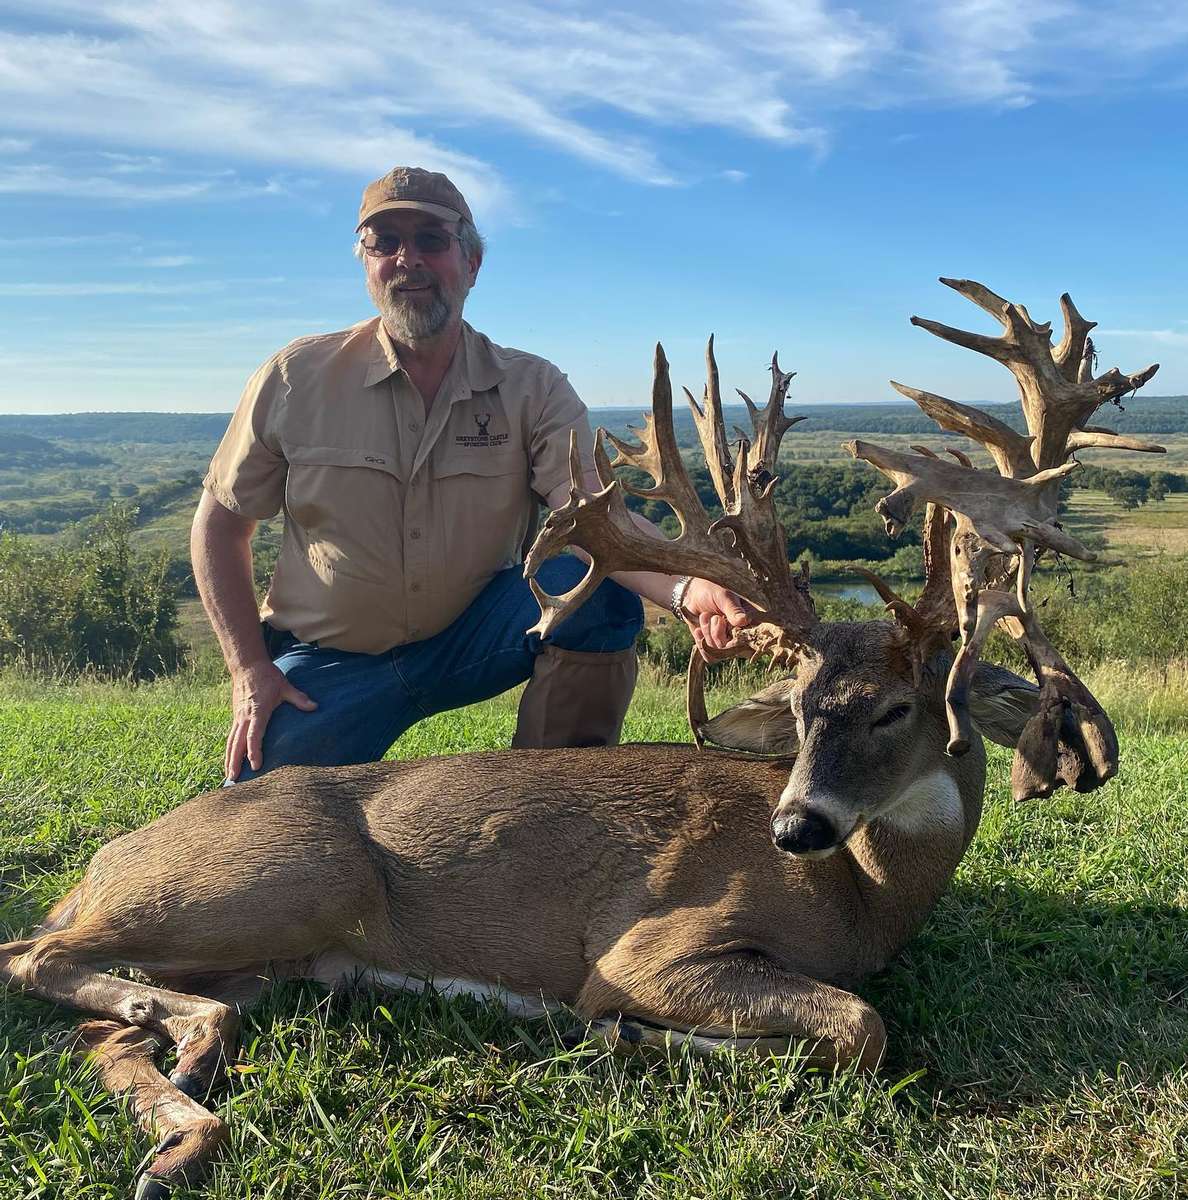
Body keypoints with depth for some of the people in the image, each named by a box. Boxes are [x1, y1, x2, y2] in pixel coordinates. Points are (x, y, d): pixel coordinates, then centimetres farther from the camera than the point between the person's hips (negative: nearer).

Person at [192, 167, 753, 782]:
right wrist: (249, 671, -6)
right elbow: (219, 525, 3)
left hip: (473, 639, 1)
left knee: (597, 587, -26)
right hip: (330, 663, 0)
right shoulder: (296, 378, -7)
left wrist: (685, 587, -45)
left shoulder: (532, 389, -8)